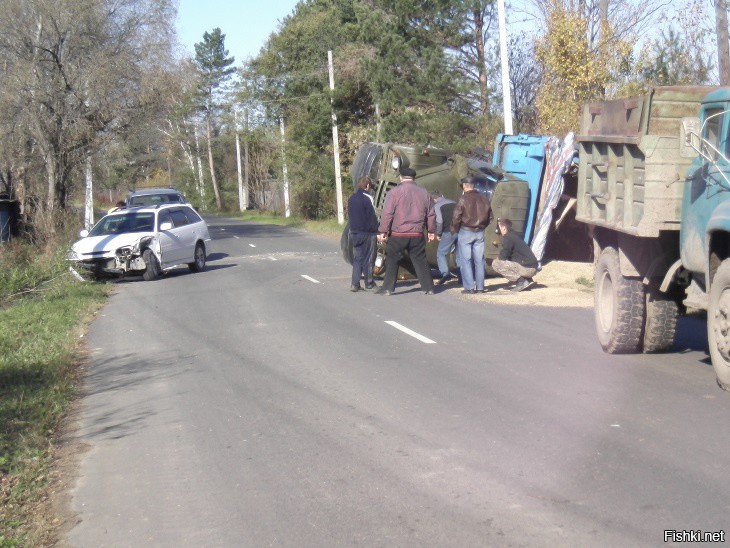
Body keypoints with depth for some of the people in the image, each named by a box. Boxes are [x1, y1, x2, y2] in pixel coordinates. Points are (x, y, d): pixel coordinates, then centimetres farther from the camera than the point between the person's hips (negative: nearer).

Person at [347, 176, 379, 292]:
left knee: (357, 258, 9)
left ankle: (355, 284, 2)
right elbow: (372, 216, -14)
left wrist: (353, 229, 17)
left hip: (354, 232, 7)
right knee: (368, 258, 3)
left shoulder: (351, 198, 11)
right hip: (367, 233, -7)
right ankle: (369, 283, 9)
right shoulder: (367, 198, -12)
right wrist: (376, 230, -8)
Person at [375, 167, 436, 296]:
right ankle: (428, 288, 11)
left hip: (398, 235, -3)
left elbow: (387, 214, -9)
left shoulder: (395, 192, -6)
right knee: (420, 261, 11)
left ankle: (388, 288, 4)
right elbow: (431, 215, 14)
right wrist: (431, 231, 24)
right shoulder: (424, 192, 8)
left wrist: (382, 232, -5)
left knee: (392, 261, 6)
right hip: (417, 235, 4)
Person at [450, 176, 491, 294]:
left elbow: (456, 218, -11)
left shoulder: (463, 199, -12)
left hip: (466, 232, -5)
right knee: (479, 260, 9)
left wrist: (454, 230, 5)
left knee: (465, 260, 0)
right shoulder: (484, 199, 6)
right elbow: (488, 216, 12)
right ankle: (480, 286, 10)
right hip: (480, 232, 5)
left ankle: (469, 287, -4)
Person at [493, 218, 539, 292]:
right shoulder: (514, 235, 18)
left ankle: (521, 281, -10)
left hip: (527, 268, -9)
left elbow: (503, 257, -8)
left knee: (495, 264, -11)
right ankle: (528, 280, 14)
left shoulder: (507, 237, -11)